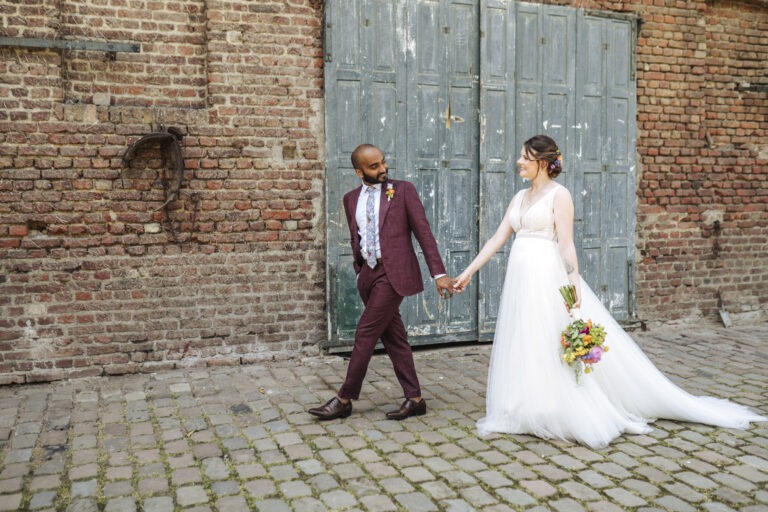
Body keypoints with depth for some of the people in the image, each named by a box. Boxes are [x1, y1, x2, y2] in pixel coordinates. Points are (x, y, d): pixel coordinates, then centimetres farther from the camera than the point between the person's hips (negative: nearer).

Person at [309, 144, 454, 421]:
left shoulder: (403, 190, -2)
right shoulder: (351, 199, 11)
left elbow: (423, 232, -4)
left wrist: (439, 273, -9)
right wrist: (359, 273, 18)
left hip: (394, 273, -5)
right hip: (370, 274, 6)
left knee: (366, 333, -5)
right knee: (393, 337, 9)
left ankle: (344, 399, 7)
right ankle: (414, 399, 18)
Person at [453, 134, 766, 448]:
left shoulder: (559, 194, -5)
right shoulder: (520, 197, 15)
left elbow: (566, 243, -14)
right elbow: (497, 239, 14)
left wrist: (574, 280, -27)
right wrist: (468, 272, 11)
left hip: (548, 279, -7)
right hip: (520, 279, 7)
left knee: (556, 348, -4)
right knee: (523, 349, 10)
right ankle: (529, 412, 22)